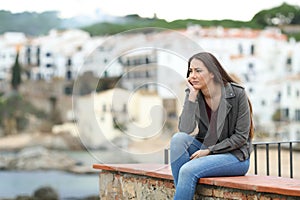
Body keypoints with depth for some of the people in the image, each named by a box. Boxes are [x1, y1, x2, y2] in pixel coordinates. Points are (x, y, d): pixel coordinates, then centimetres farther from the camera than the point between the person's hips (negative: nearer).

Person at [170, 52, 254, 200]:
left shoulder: (237, 93, -13)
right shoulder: (193, 95, -3)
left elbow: (241, 136, -12)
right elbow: (185, 130, -18)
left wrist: (209, 150, -17)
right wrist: (192, 96, -21)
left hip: (235, 155, -5)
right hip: (206, 150, 5)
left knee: (188, 170, -28)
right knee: (178, 138, -24)